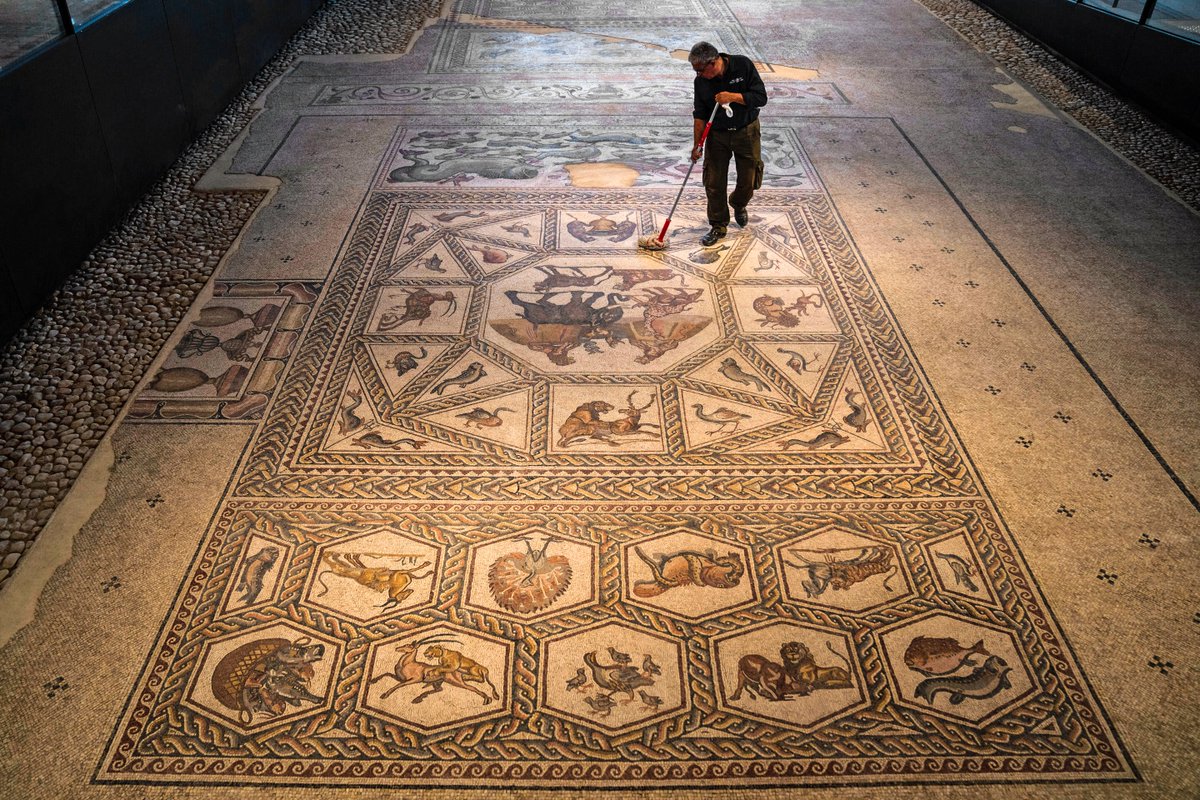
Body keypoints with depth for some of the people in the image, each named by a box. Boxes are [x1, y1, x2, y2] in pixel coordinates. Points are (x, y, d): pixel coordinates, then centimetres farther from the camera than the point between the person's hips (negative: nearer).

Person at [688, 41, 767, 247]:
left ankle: (738, 205, 42)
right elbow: (700, 115, -1)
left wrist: (732, 96, -25)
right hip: (717, 135, 1)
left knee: (748, 180, 9)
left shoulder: (743, 65, -16)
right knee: (714, 183, -1)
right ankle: (719, 226, 15)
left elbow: (761, 97, -16)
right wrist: (697, 144, -5)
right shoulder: (701, 81, -9)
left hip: (746, 132, -1)